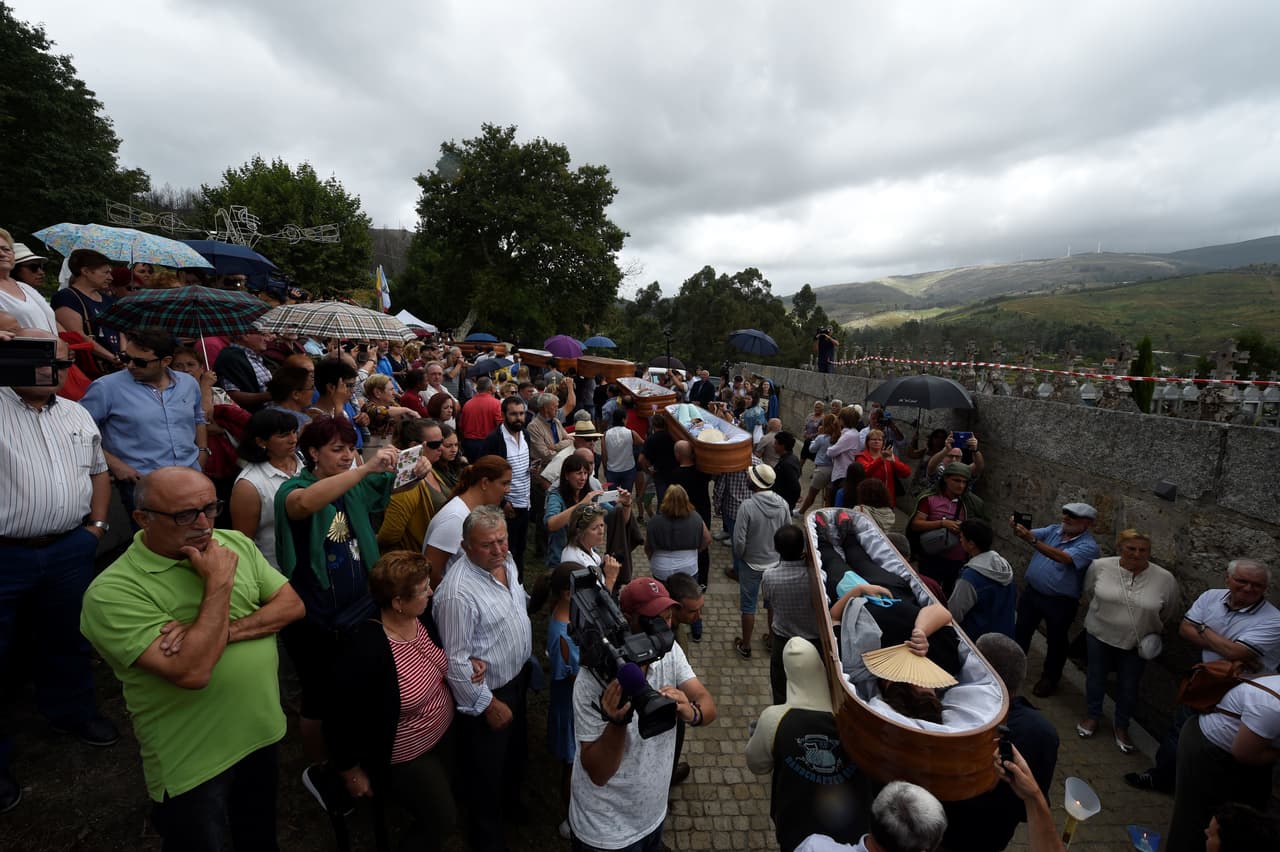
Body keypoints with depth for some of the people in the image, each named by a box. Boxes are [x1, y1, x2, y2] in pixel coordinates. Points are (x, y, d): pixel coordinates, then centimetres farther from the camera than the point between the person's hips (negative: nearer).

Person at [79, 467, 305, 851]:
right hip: (193, 762, -4)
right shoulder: (112, 592, -22)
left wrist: (226, 631, -21)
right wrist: (219, 581, -27)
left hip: (263, 730, 5)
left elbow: (292, 604, -5)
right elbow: (192, 672, -31)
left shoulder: (235, 543, -4)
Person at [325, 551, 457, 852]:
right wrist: (351, 772, -10)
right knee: (442, 820, 12)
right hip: (405, 758, -7)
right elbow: (343, 719, -23)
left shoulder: (423, 616, -14)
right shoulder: (366, 652, -37)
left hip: (442, 735, 7)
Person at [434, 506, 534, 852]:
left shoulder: (506, 561, -8)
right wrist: (488, 704, -18)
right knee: (487, 774, 16)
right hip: (488, 693, -8)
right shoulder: (458, 592, -34)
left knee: (516, 751, 30)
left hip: (517, 679, 8)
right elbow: (456, 661, -27)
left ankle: (511, 804, 57)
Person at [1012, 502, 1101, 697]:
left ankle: (1050, 678, 34)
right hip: (1032, 593, 5)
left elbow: (1063, 558, -34)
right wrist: (1018, 528, -36)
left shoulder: (1089, 546, -18)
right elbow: (1031, 534, -11)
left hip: (1060, 602, -5)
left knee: (1056, 641, 15)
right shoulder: (1053, 530, 0)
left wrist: (1032, 541, -45)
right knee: (1021, 632, 17)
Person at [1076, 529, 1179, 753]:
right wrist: (1104, 609, 7)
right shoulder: (1099, 566, -15)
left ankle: (1121, 726, 35)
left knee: (1128, 687, 14)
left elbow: (1169, 611, 4)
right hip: (1099, 635, 0)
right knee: (1096, 677, 16)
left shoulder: (1165, 579, -14)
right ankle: (1093, 715, 37)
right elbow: (1089, 590, 5)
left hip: (1138, 643, 0)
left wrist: (1155, 632, 3)